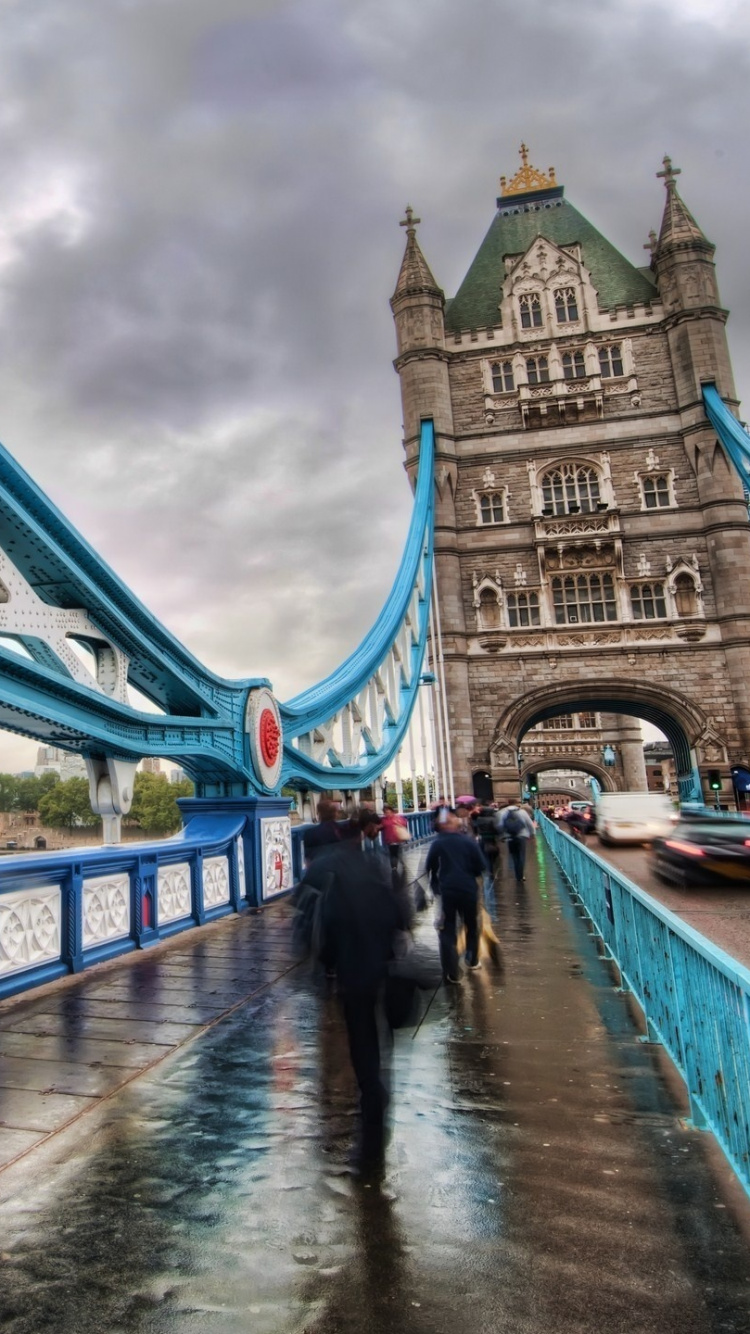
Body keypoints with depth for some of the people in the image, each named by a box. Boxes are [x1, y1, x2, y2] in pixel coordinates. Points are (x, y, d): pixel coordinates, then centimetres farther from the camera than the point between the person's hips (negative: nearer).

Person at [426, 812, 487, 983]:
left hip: (446, 890, 0)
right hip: (468, 889, 1)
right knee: (472, 925, 23)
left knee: (447, 931, 4)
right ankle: (473, 960, 36)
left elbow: (430, 866, -2)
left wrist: (435, 884, 13)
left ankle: (452, 972, -2)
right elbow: (481, 867, -6)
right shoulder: (469, 842, -5)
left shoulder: (437, 843, -3)